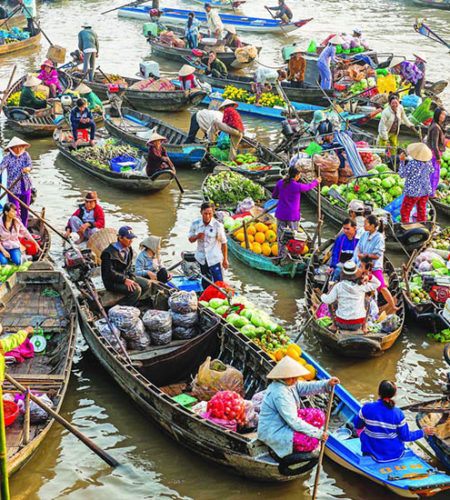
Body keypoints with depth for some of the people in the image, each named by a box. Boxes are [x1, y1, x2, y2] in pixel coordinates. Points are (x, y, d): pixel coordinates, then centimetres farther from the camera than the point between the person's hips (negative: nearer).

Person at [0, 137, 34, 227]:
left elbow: (30, 165, -15)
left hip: (26, 188, 4)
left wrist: (27, 168, -39)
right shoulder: (7, 158, -10)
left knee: (25, 210, 15)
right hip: (13, 189, -4)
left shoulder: (25, 155, 0)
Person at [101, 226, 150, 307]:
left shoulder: (128, 250, 10)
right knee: (136, 290, -27)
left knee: (146, 284, -2)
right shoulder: (109, 253, -18)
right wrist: (125, 280, -27)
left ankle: (130, 305, 0)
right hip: (112, 282, -9)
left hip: (125, 277, 9)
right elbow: (109, 272, -22)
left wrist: (132, 278, -3)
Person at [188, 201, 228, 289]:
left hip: (214, 259, -4)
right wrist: (197, 236, -18)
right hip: (201, 258, 4)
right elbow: (191, 240, 6)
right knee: (205, 282, 18)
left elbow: (223, 243, -6)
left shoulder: (218, 225, -13)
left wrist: (225, 259, -4)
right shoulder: (195, 224, -4)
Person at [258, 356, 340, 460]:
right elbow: (294, 422, -29)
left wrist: (327, 384, -11)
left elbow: (307, 387, 6)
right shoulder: (279, 393, -30)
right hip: (274, 433, -10)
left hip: (287, 422, 10)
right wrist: (318, 433, -25)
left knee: (319, 415, 4)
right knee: (313, 441, -23)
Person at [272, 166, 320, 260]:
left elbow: (274, 196, 7)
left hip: (281, 214, 3)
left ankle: (281, 255, 13)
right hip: (292, 215, -3)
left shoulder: (280, 183, -5)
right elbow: (308, 187, 7)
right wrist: (316, 181, 26)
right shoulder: (298, 186, -14)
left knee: (281, 234, 10)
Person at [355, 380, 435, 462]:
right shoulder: (398, 414, -18)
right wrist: (423, 432, 7)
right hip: (396, 455, 1)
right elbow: (406, 437, -9)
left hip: (375, 454, -1)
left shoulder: (367, 408, -18)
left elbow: (357, 425, 0)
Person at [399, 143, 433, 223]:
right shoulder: (428, 161, -6)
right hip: (426, 190, 6)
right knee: (421, 210, 19)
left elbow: (402, 174, -14)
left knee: (404, 211, 8)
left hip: (413, 192, -6)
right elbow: (431, 171, 14)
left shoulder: (412, 164, -25)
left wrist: (402, 161, -8)